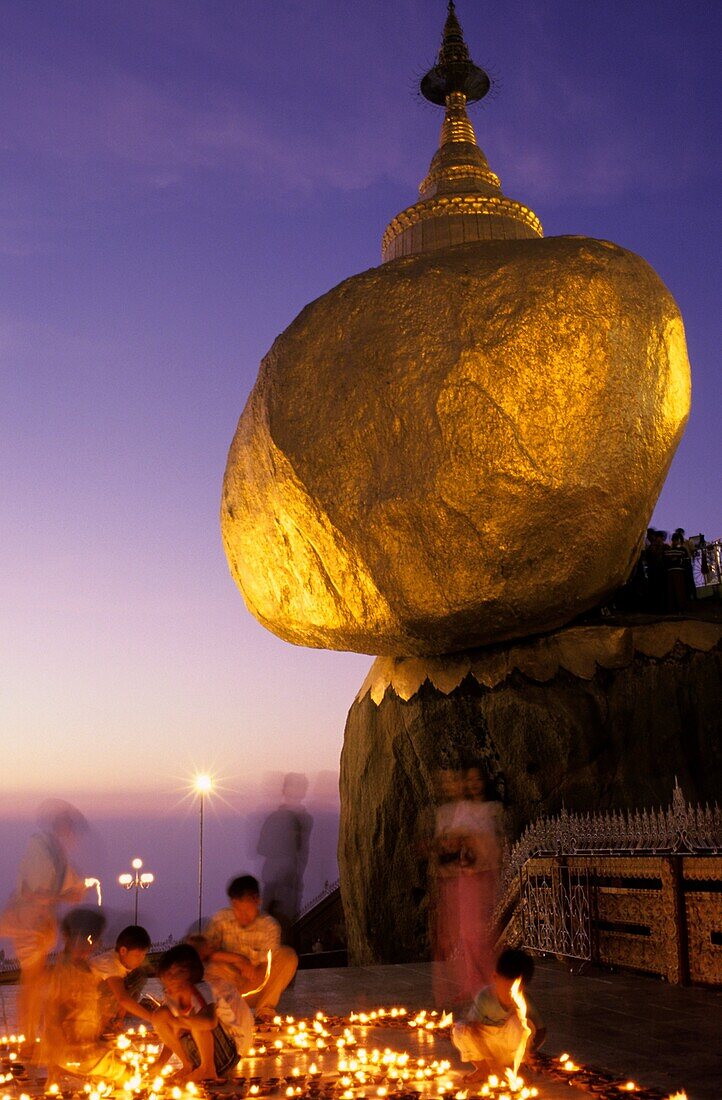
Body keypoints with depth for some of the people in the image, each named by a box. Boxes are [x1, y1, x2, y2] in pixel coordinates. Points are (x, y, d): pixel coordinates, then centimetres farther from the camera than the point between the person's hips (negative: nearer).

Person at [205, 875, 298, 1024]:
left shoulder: (269, 926, -10)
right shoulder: (221, 920, -8)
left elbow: (268, 970, -16)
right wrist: (236, 959, -29)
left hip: (257, 989, 1)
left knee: (288, 956, -22)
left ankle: (265, 1010, -14)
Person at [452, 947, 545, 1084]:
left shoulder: (522, 1001, -19)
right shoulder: (484, 997, -23)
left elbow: (540, 1030, -11)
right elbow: (473, 1028, -24)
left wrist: (530, 1050, -31)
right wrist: (489, 1061, -34)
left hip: (512, 1042, 0)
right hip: (485, 1044, 0)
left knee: (520, 1022, -31)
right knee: (459, 1032, -29)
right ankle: (483, 1068, -4)